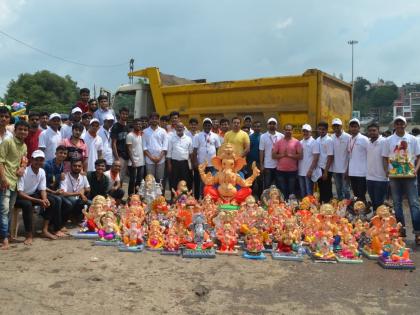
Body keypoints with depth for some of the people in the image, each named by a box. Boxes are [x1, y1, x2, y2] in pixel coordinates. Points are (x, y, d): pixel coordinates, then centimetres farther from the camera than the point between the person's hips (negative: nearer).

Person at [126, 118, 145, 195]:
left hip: (141, 162, 6)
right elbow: (129, 149, -11)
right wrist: (133, 161, -17)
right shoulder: (130, 135, -8)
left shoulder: (142, 134, 10)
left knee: (140, 180, 10)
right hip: (133, 162, -6)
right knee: (132, 180, 1)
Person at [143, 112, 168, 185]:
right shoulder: (145, 131, 5)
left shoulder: (163, 131, 6)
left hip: (161, 160, 1)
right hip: (149, 160, 0)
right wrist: (151, 157, -8)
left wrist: (160, 157, -8)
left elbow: (165, 146, 2)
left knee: (160, 180, 4)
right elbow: (144, 146, 1)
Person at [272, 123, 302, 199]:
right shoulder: (278, 142, 3)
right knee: (281, 192, 7)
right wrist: (282, 155, -13)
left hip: (293, 171, -1)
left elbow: (300, 156, -5)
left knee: (292, 191, 7)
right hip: (280, 170, 1)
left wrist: (289, 155, -13)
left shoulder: (296, 142, 0)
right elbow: (273, 155, 1)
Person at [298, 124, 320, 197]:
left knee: (309, 193, 0)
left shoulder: (314, 142, -6)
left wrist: (310, 170, -17)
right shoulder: (300, 143, 11)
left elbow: (316, 158, -12)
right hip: (300, 172, 6)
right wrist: (297, 169, 7)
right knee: (302, 192, 12)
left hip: (309, 172, -6)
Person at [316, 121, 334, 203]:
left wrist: (326, 172, -17)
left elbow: (330, 157, -15)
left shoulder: (329, 140, -12)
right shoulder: (317, 140, 8)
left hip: (326, 170, -6)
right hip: (319, 169, 6)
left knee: (327, 191, 2)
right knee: (321, 190, 14)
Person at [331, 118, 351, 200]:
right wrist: (331, 168, 6)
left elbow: (350, 154, -8)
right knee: (338, 189, 12)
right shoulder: (331, 138, 4)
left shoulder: (348, 137, -8)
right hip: (335, 169, 4)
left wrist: (348, 169, -10)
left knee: (345, 189, 1)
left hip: (344, 168, -4)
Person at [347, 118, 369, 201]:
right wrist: (347, 170, 14)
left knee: (361, 196, -2)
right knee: (356, 195, 13)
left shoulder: (364, 139, -7)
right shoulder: (350, 140, 11)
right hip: (352, 173, 6)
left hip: (362, 173, -6)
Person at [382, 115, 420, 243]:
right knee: (397, 203, 8)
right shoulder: (389, 140, 5)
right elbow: (385, 158, 9)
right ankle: (401, 229, 19)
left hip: (409, 175, -1)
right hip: (394, 175, 1)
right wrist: (386, 169, -7)